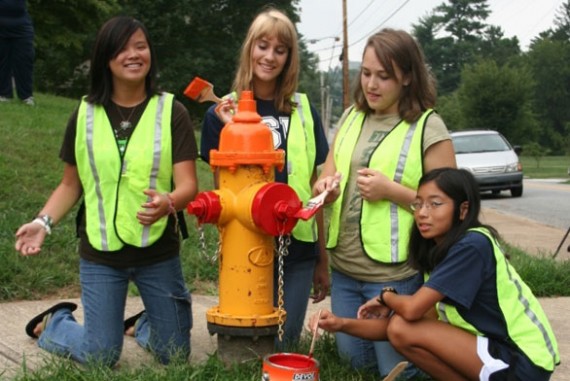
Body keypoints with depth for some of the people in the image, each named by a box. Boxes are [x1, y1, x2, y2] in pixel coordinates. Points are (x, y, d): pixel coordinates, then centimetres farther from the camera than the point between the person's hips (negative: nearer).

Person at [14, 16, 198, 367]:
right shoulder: (84, 116, 1)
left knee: (175, 356, 11)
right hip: (100, 253, 0)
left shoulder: (172, 112, -5)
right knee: (100, 359, 5)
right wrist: (44, 222, -8)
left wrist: (167, 203, -34)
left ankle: (144, 325, 44)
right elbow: (71, 184, 9)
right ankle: (55, 322, 35)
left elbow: (188, 185, -12)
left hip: (158, 251, 0)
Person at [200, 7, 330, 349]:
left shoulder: (303, 111, 4)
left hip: (296, 248, 1)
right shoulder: (224, 112, 1)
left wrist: (323, 259, 11)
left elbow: (314, 189, 8)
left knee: (283, 346, 5)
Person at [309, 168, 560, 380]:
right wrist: (342, 324, -9)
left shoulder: (472, 246, -20)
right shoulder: (439, 250, 8)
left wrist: (385, 296, -2)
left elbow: (411, 309, -26)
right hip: (497, 344, 9)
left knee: (403, 330, -16)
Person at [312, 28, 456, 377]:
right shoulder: (351, 118, 8)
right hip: (344, 269, 6)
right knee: (353, 362, 19)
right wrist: (325, 188, -12)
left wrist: (391, 190, -20)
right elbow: (326, 178, 11)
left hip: (395, 274, -6)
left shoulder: (428, 129, -10)